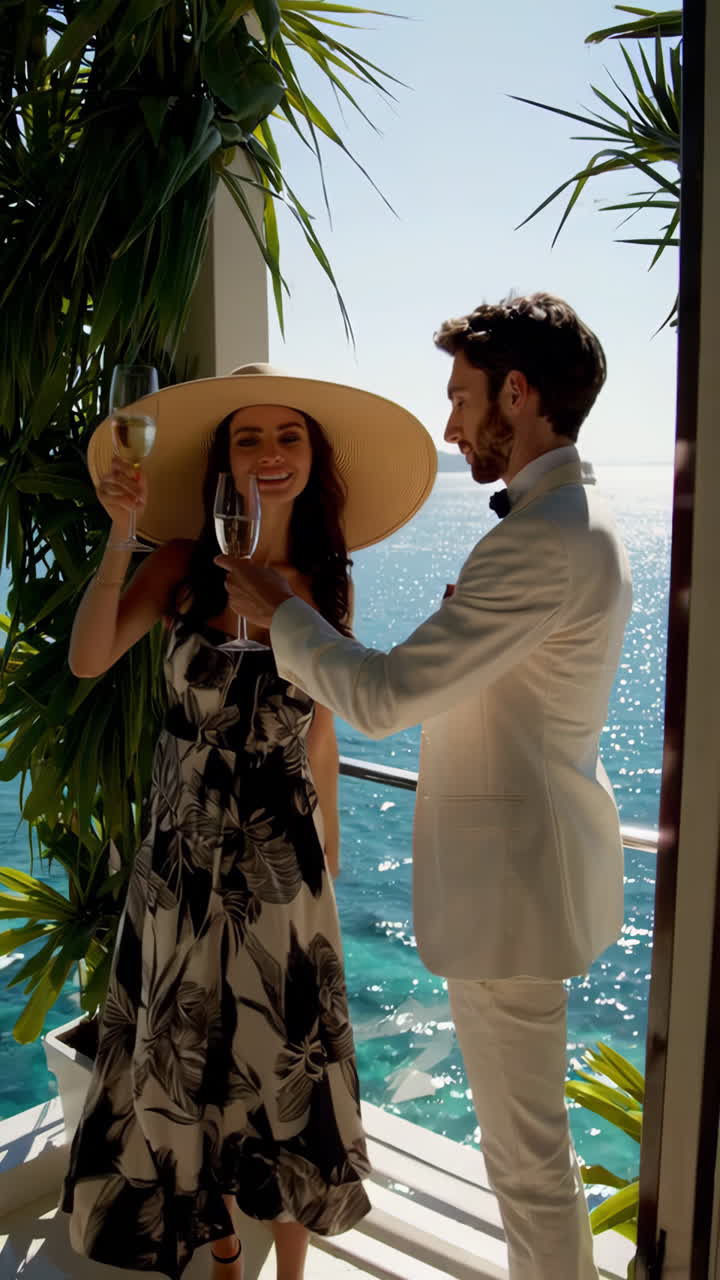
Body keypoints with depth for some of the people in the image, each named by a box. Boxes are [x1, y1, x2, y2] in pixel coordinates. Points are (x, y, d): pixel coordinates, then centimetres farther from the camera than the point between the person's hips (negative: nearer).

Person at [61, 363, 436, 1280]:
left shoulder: (329, 583, -1)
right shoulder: (183, 565, -7)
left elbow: (318, 728, 8)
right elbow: (88, 659, -22)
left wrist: (328, 857, 12)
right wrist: (120, 535, -29)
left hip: (284, 857, 1)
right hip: (184, 850, 0)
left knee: (286, 1059, 10)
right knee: (188, 1056, 15)